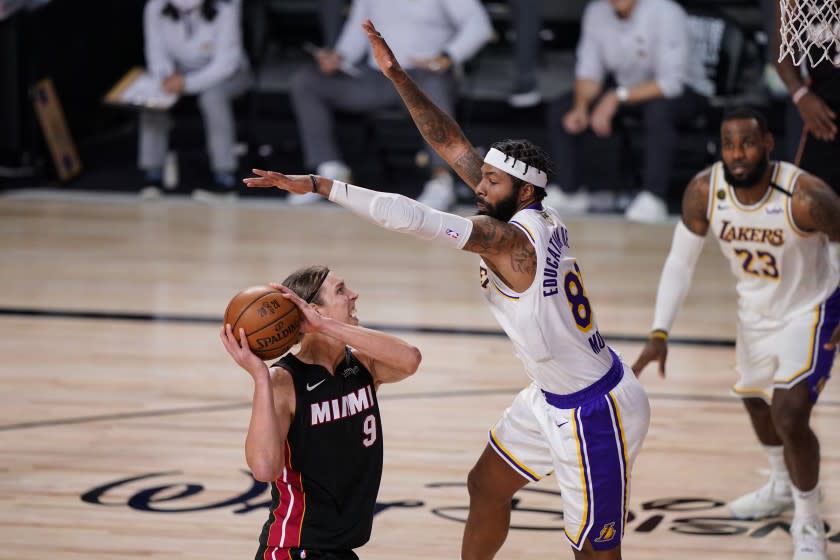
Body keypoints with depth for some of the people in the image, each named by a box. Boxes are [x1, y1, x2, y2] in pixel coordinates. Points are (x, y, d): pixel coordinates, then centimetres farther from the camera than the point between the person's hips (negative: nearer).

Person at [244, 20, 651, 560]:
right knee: (485, 487, 24)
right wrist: (397, 76, 0)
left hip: (592, 413, -10)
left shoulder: (509, 238, -26)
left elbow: (410, 216, -34)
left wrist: (318, 185, -33)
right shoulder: (535, 214, -1)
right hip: (554, 397, 10)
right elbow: (452, 144, 3)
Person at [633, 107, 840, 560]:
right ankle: (782, 488, 55)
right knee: (756, 400, 26)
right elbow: (680, 261, -11)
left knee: (790, 416, -18)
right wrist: (659, 334, -17)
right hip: (754, 312, 6)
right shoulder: (704, 192, -22)